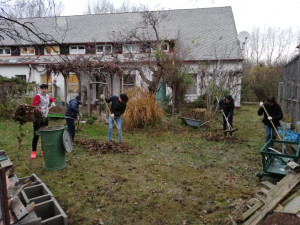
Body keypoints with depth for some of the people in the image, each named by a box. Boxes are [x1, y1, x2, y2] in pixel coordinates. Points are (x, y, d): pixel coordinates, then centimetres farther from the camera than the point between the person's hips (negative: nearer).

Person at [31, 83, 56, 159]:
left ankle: (43, 150, 22)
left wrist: (53, 103, 15)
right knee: (36, 135, -6)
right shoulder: (37, 96, -10)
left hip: (45, 117, 7)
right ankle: (33, 152, 3)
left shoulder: (47, 96, 13)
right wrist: (41, 110, -31)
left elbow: (51, 99, 35)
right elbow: (33, 106, -17)